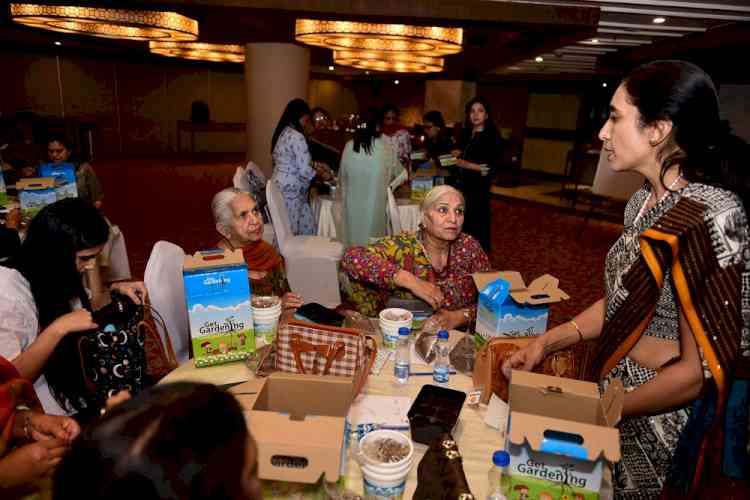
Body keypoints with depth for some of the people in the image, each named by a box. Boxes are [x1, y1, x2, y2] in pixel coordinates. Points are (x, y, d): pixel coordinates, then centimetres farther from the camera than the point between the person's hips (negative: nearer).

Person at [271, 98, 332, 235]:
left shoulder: (284, 133, 13)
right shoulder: (297, 137, -18)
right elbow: (304, 171, -18)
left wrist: (316, 165, 16)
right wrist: (322, 175, -1)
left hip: (281, 187, 10)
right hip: (290, 191, -10)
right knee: (290, 232, 1)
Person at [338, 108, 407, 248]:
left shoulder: (349, 146, -3)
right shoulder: (385, 149, -8)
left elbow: (342, 176, 8)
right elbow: (400, 173, 8)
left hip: (352, 203, 3)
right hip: (374, 203, -2)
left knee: (352, 238, 12)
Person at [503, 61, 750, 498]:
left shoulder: (710, 217, -25)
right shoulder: (645, 201, -1)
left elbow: (701, 370, -23)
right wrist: (546, 343, -3)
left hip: (659, 419, -7)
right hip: (611, 388, 7)